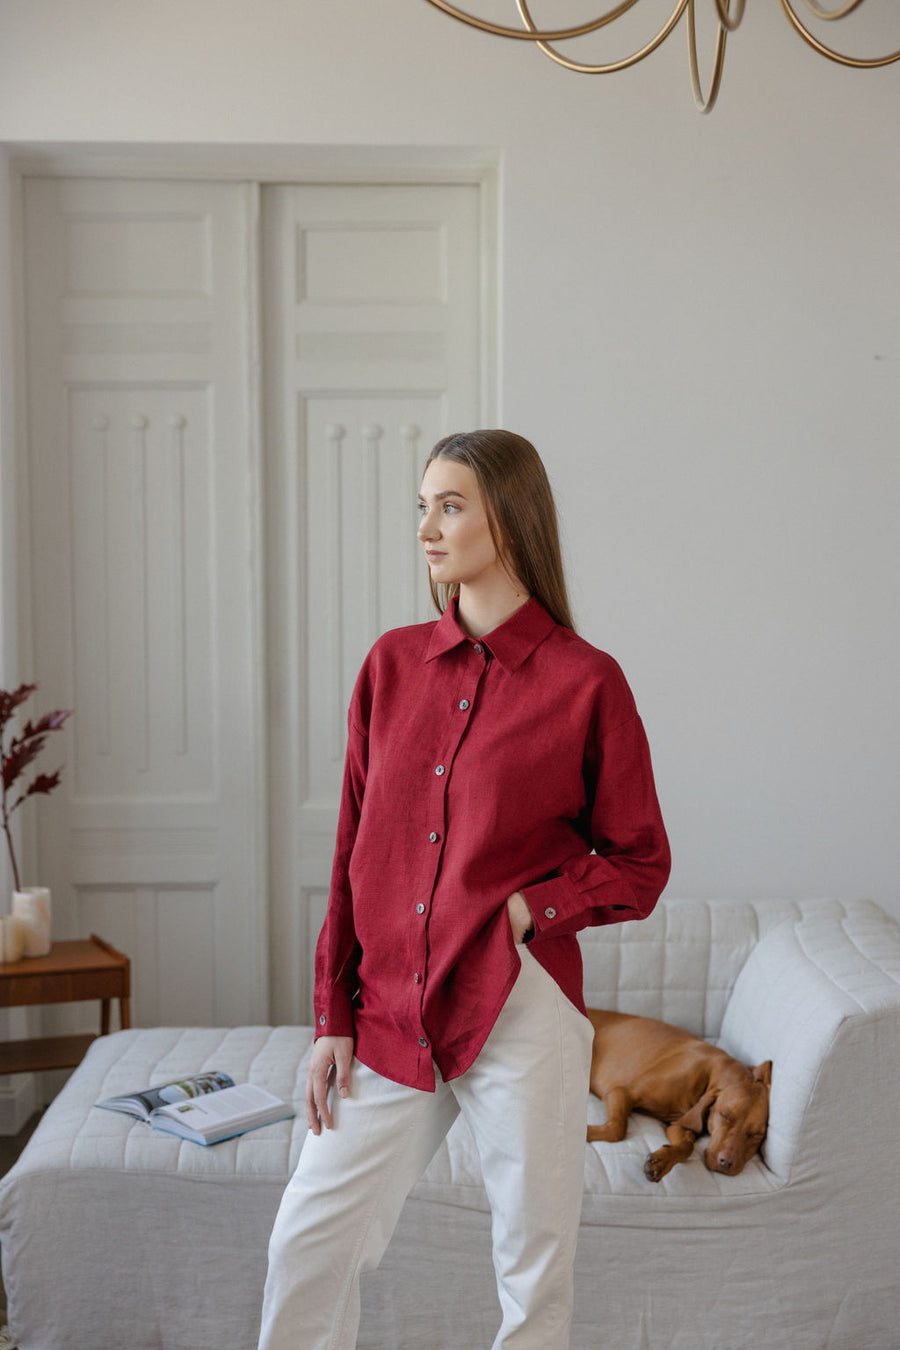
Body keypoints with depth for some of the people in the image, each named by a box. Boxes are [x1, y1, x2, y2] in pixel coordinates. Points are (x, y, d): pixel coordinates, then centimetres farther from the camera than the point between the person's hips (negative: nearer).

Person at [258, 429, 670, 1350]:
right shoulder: (392, 664, 7)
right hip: (392, 1015, 4)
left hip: (518, 1011, -4)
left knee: (534, 1270, 9)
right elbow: (353, 852, 9)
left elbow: (639, 867, 1)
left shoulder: (585, 681, -6)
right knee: (307, 1242, 8)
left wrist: (526, 910, -14)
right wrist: (332, 1019, 6)